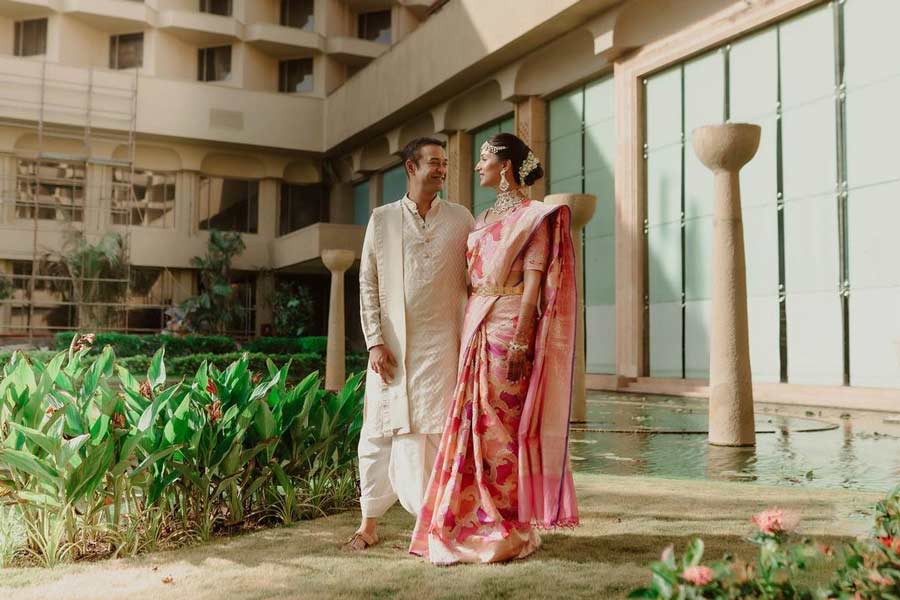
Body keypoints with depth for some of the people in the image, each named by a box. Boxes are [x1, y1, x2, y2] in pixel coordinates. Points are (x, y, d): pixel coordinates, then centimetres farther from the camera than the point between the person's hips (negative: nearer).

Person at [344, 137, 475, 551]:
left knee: (430, 431, -3)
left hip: (440, 343, -1)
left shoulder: (461, 219, 9)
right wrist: (375, 341, -4)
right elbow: (367, 284, 5)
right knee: (378, 432, 4)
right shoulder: (382, 219, 8)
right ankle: (369, 523, 16)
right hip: (390, 344, 1)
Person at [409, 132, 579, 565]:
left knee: (500, 425, -5)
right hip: (476, 326, 8)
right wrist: (468, 331, 13)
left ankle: (508, 529, 5)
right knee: (474, 422, 6)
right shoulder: (484, 219, 19)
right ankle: (476, 522, 15)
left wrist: (521, 340, -20)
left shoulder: (534, 217, -4)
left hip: (509, 324, -7)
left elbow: (534, 281, -13)